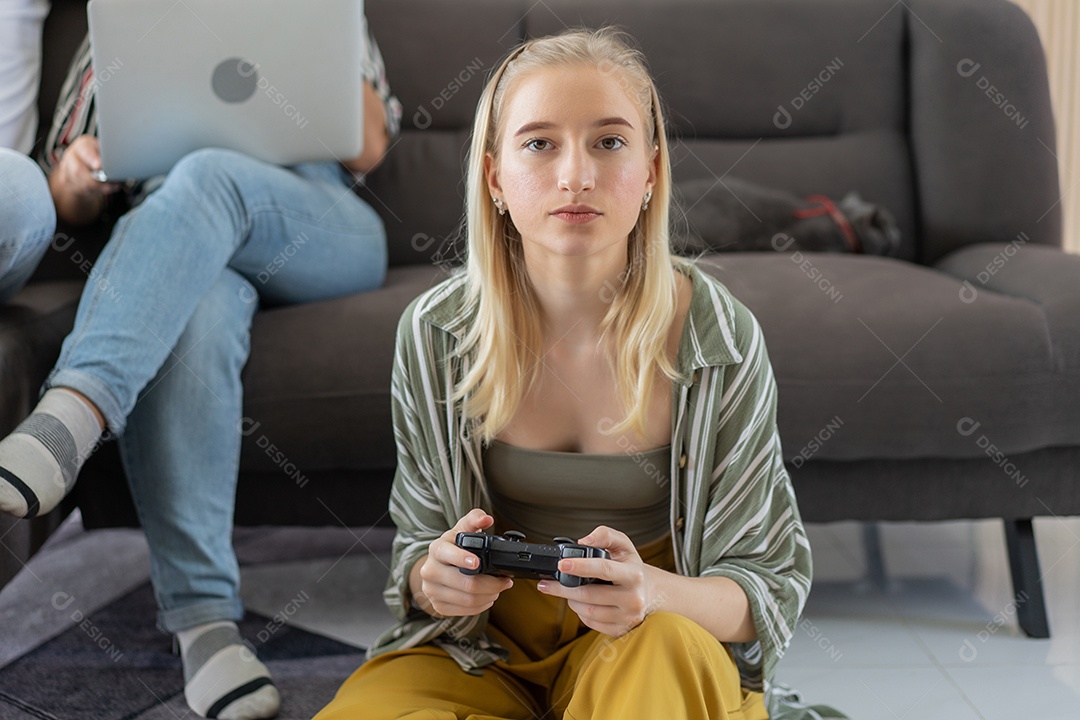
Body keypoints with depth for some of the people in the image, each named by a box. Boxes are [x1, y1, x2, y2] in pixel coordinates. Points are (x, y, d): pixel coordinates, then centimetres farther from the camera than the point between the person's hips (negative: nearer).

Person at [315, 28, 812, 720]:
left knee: (668, 647, -37)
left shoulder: (722, 337, -15)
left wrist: (654, 592, -32)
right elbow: (415, 556, 2)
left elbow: (775, 584, -9)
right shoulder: (435, 332, -10)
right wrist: (433, 578, -24)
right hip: (483, 645, 3)